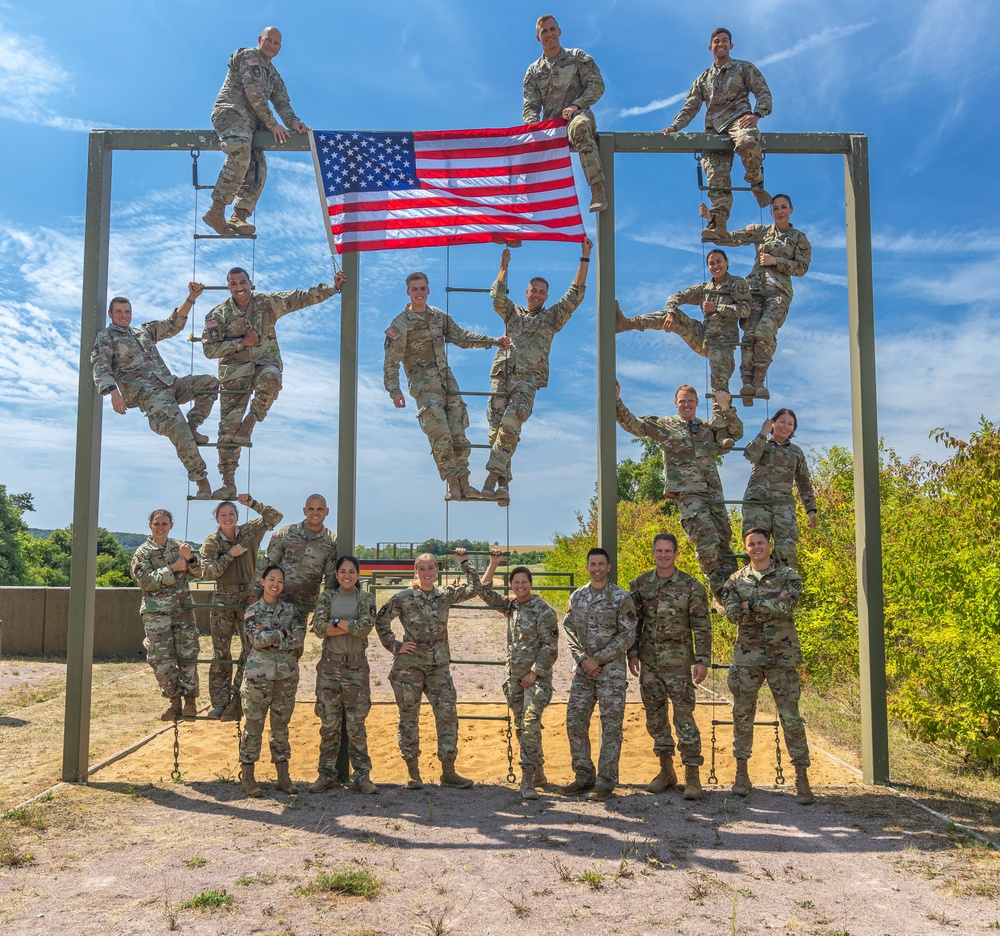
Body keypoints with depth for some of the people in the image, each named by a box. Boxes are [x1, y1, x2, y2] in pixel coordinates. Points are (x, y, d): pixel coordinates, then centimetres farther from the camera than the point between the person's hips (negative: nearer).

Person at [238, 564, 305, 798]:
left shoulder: (290, 609, 8)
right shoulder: (253, 611, 2)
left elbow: (299, 638, -7)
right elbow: (257, 639, -14)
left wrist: (270, 638, -12)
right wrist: (283, 633, -9)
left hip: (287, 674, 2)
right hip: (259, 674, -2)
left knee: (281, 726, 10)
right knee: (254, 726, 1)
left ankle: (283, 776, 16)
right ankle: (247, 776, 10)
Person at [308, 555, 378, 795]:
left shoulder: (366, 598, 3)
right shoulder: (327, 597, 5)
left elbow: (366, 627, -14)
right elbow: (318, 628, -10)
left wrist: (336, 621, -11)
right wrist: (350, 627, -14)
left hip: (356, 666, -1)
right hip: (330, 665, 1)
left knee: (357, 724, 3)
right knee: (329, 723, 6)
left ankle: (362, 775, 12)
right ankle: (326, 774, 17)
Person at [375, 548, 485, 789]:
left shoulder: (445, 595, 6)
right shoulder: (403, 598, -3)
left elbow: (475, 589, 4)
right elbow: (380, 621, 2)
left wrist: (465, 563, 5)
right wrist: (395, 645, -4)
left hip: (439, 666, 3)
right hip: (409, 665, -3)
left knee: (448, 715, -2)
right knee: (409, 718, 3)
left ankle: (448, 772, 7)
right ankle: (413, 773, 15)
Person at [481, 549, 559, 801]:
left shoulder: (543, 610, -11)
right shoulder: (511, 605, 9)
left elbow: (550, 647, -13)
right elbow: (485, 592, 15)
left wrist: (534, 672, -16)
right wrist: (493, 564, 6)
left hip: (537, 676, -7)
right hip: (513, 676, 7)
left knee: (530, 724, -17)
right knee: (521, 727, 11)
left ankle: (527, 780, -15)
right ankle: (538, 773, 24)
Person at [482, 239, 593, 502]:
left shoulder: (553, 317, 18)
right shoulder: (513, 313, 23)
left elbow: (575, 295, 11)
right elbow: (497, 298, 6)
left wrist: (585, 259, 7)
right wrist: (504, 267, 7)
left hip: (527, 381, -2)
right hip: (501, 376, 3)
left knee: (510, 424, -24)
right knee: (496, 429, -6)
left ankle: (492, 477, -25)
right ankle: (503, 485, -2)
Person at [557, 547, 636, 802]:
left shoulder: (621, 598, -5)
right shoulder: (576, 597, 9)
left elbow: (627, 636, -9)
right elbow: (569, 631, 8)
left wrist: (598, 658, -13)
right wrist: (583, 658, -8)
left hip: (611, 671, -5)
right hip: (582, 671, 5)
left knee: (611, 726, 0)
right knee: (575, 721, 5)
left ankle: (605, 781, 9)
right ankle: (584, 777, 17)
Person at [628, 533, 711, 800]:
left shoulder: (691, 586, -5)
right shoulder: (639, 584, 5)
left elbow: (702, 626, -4)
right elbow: (633, 621, 10)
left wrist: (702, 660, -8)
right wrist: (632, 653, 5)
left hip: (678, 661, -4)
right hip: (648, 661, 4)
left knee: (684, 715, -6)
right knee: (655, 716, 10)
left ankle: (692, 775, 2)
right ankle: (666, 770, 24)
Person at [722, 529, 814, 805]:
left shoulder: (788, 575, 2)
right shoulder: (736, 580, 8)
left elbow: (787, 606, -16)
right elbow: (733, 613, -8)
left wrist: (752, 604, -12)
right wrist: (772, 605, -16)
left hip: (782, 657, -2)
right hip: (747, 657, 2)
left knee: (791, 717, -1)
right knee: (742, 716, 7)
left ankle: (802, 779, 6)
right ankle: (741, 773, 19)